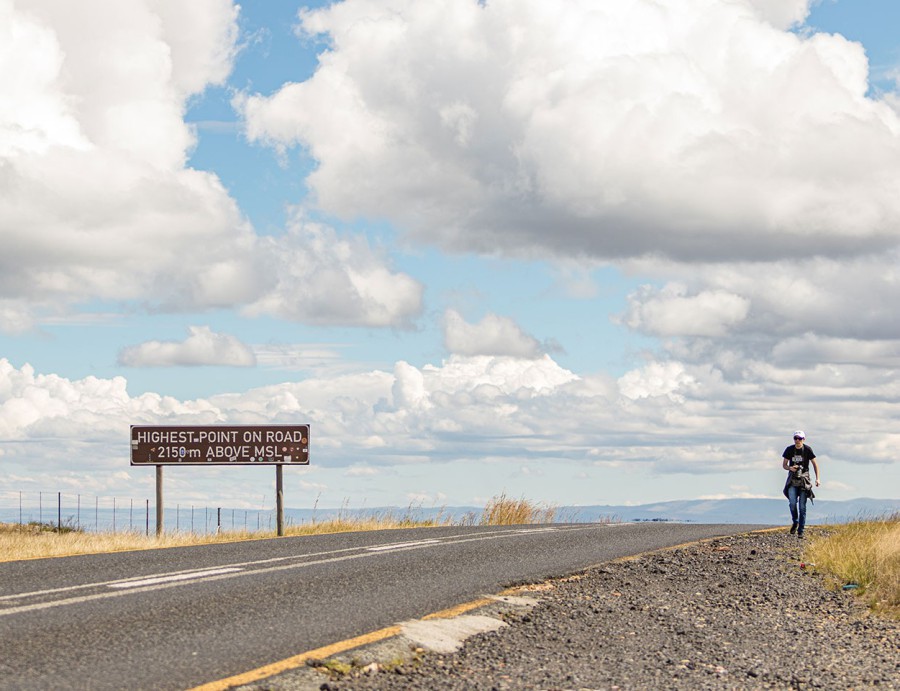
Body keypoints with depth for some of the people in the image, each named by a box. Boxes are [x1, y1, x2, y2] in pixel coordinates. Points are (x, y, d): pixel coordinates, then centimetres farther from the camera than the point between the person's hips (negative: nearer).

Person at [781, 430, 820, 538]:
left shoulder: (807, 450, -4)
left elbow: (815, 464, 5)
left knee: (802, 505, -3)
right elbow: (784, 465, 7)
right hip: (792, 478, 1)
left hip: (804, 478, -1)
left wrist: (817, 478, -2)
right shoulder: (789, 450, 1)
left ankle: (801, 531, 2)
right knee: (792, 502, -17)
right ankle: (795, 521, 11)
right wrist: (790, 468, -15)